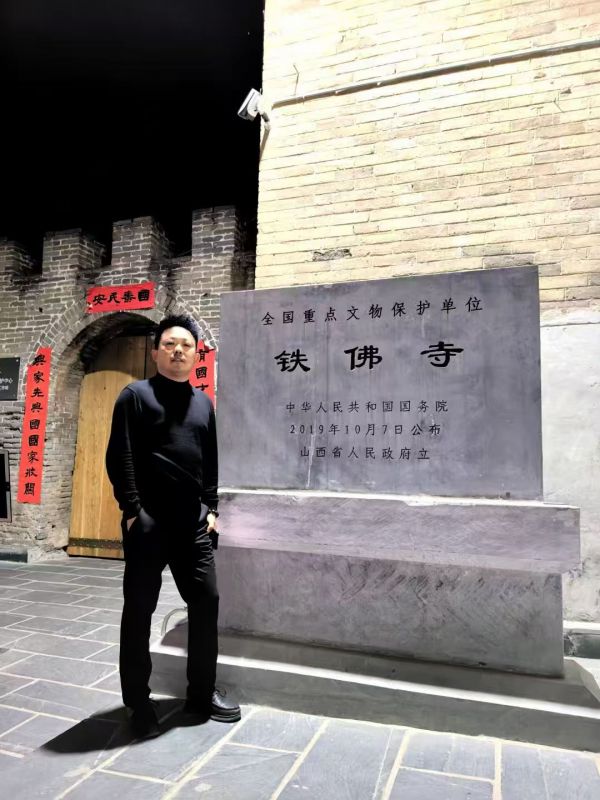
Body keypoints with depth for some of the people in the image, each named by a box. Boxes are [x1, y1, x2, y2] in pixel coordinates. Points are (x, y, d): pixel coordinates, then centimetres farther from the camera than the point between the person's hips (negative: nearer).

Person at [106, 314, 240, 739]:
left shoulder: (203, 402, 14)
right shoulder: (135, 395, -1)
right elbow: (119, 458, -8)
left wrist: (211, 509, 8)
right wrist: (133, 510, -13)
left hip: (192, 520, 5)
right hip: (148, 520, -5)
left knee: (207, 600, 8)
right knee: (139, 609, 5)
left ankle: (202, 692, 25)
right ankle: (138, 701, 21)